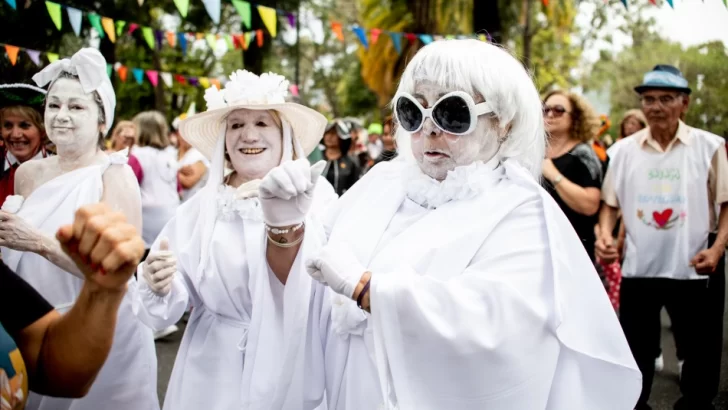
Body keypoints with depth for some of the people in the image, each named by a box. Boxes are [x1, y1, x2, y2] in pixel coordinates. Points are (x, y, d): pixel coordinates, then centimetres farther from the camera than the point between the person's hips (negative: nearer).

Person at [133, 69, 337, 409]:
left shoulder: (316, 198, -9)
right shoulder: (201, 206, -1)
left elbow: (307, 288, -23)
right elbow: (173, 304, -4)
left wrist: (285, 226, -41)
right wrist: (160, 288, -26)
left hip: (291, 375, -2)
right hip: (211, 380, 2)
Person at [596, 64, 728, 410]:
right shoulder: (625, 150, 3)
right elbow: (610, 202, 9)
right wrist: (605, 236, -9)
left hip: (694, 270, -1)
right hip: (638, 268, 2)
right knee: (633, 358, 11)